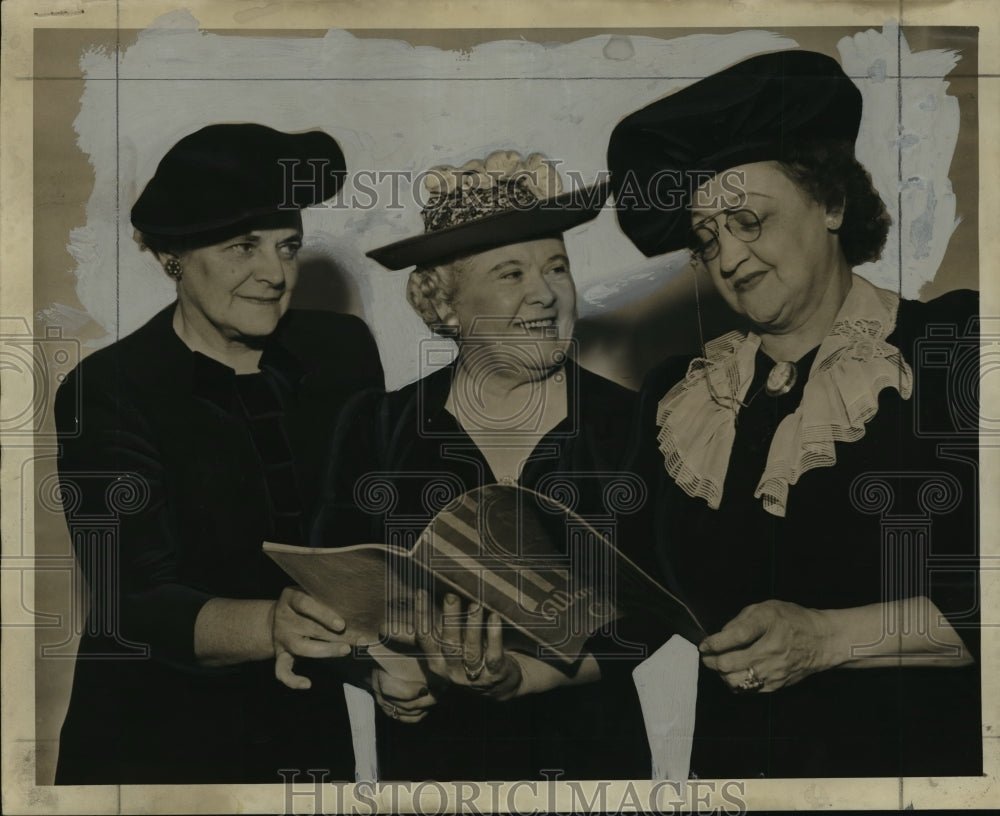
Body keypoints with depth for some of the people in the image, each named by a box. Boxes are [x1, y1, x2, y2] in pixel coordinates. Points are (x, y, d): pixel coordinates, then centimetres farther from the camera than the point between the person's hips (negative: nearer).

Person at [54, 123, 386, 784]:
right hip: (152, 746, -3)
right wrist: (269, 627, -40)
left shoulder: (344, 351, -3)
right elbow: (135, 604, -23)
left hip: (311, 733, 4)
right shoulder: (106, 393, -15)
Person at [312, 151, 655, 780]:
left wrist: (520, 675, -23)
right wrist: (392, 667, -21)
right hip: (428, 749, 0)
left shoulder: (628, 424, -7)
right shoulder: (379, 428, -4)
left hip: (587, 748, 0)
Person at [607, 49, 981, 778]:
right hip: (731, 756, 4)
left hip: (915, 749, -3)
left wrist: (828, 638, -15)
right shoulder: (677, 399, 8)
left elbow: (980, 599, -11)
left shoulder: (950, 354, -5)